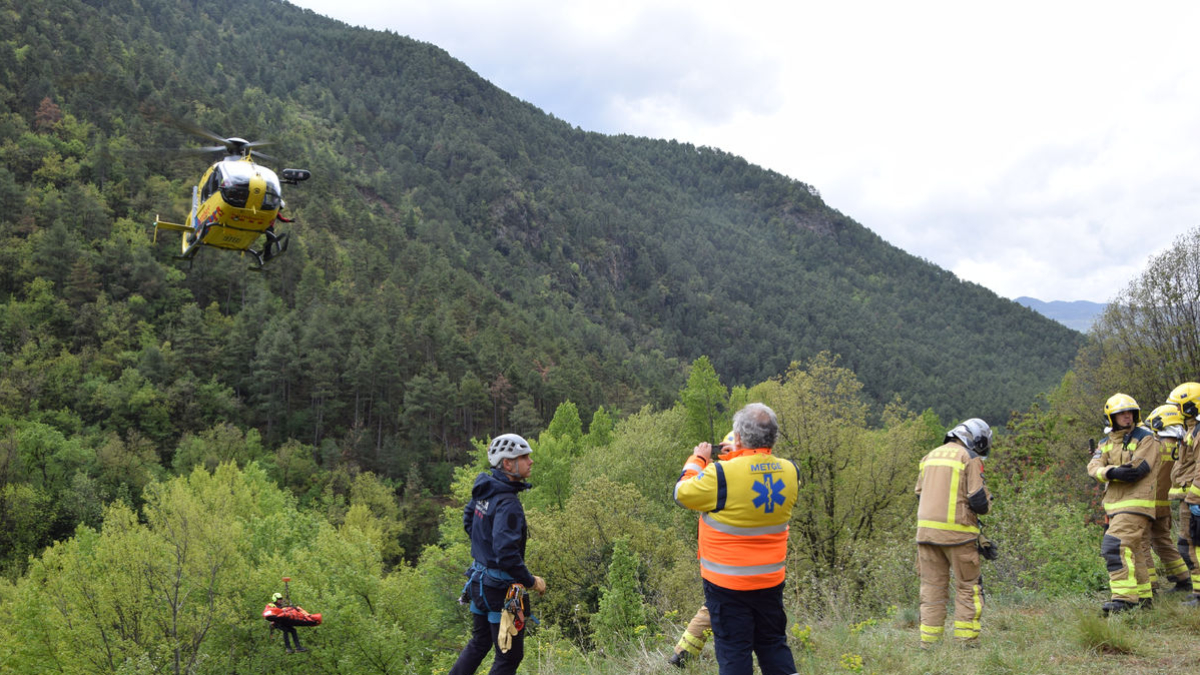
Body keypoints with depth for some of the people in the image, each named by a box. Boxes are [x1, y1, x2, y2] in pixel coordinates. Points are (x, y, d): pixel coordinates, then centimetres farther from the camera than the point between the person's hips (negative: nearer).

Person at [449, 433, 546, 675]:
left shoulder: (485, 489, 3)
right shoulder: (508, 503, -25)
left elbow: (468, 519, 21)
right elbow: (507, 554, -31)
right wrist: (531, 581, -19)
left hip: (479, 580, 9)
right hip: (501, 588, -9)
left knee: (479, 643, 24)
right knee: (510, 655, 4)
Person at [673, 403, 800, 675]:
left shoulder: (722, 473, -22)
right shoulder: (789, 471, -5)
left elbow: (682, 493, -6)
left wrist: (698, 459, 8)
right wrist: (738, 458, 15)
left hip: (727, 583, -5)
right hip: (771, 580, 5)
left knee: (734, 651, 5)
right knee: (773, 644, 18)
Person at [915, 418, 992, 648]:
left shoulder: (930, 456, 16)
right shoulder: (970, 459, -3)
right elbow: (979, 501, -10)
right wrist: (987, 500, 12)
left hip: (926, 529, 5)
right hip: (957, 532, -5)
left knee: (932, 586, 9)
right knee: (967, 587, 6)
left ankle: (929, 642, 8)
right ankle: (967, 641, 3)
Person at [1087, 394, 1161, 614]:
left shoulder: (1146, 439, -3)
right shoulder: (1108, 442, 15)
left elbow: (1138, 470, -17)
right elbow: (1093, 467, -3)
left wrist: (1111, 473, -12)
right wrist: (1113, 472, -23)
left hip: (1136, 503, -8)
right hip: (1116, 505, 8)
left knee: (1116, 546, -22)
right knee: (1130, 551, 15)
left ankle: (1124, 598, -25)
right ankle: (1143, 597, 27)